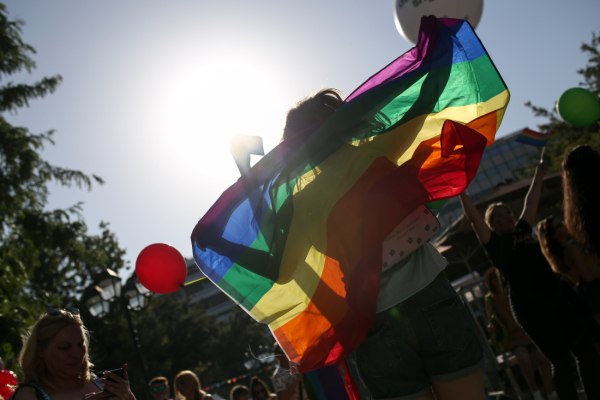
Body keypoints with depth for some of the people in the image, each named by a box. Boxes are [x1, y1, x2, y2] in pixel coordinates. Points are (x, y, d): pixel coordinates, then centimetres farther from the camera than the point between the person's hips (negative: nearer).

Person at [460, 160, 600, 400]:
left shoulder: (522, 231, 15)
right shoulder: (494, 244, 0)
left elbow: (531, 201, 21)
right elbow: (473, 217, -8)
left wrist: (540, 170, 28)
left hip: (556, 297, 6)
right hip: (529, 305, -6)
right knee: (562, 360, -3)